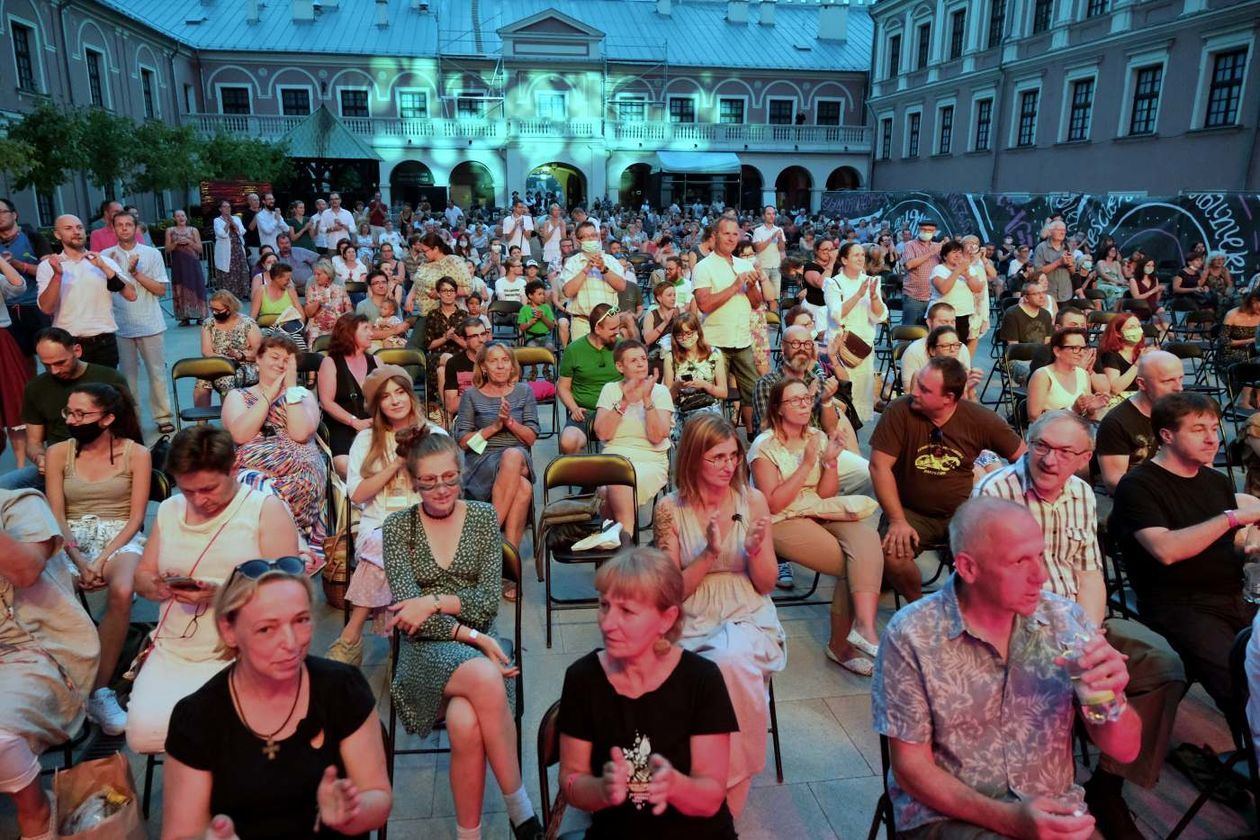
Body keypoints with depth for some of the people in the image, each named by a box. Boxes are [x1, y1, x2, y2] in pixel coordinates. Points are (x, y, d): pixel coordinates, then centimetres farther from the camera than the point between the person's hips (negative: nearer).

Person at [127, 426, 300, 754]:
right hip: (171, 651, 5)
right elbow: (142, 575, 20)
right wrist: (155, 586, -4)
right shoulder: (169, 510, 16)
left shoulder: (266, 508, -2)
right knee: (144, 732, -19)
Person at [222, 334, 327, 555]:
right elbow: (240, 435, -2)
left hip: (298, 472, -1)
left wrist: (291, 387, 2)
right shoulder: (237, 396, 20)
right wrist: (270, 394, 0)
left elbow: (300, 433, -3)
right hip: (249, 470, 1)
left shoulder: (303, 395, 19)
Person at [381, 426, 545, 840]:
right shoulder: (398, 526, 1)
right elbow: (407, 611, -8)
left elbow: (489, 601, -3)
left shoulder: (484, 517, 3)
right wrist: (468, 634, -19)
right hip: (426, 650, -1)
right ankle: (520, 807, -20)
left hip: (477, 644, 1)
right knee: (485, 678, -35)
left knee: (465, 724, -32)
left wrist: (434, 601, -17)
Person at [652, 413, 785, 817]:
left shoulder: (752, 500, -1)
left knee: (732, 660, -32)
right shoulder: (671, 509, -3)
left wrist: (755, 550, -16)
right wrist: (710, 553, -17)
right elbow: (672, 590, -2)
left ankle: (731, 796, -12)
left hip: (747, 619, 0)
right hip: (691, 623, 0)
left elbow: (766, 585, 4)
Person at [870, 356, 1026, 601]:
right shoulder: (899, 412, -15)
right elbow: (880, 465, -16)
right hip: (911, 512, -2)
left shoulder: (979, 419, -8)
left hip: (963, 513, 2)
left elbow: (1024, 456, 4)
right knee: (892, 554, -29)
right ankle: (918, 605, 4)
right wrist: (898, 521, -21)